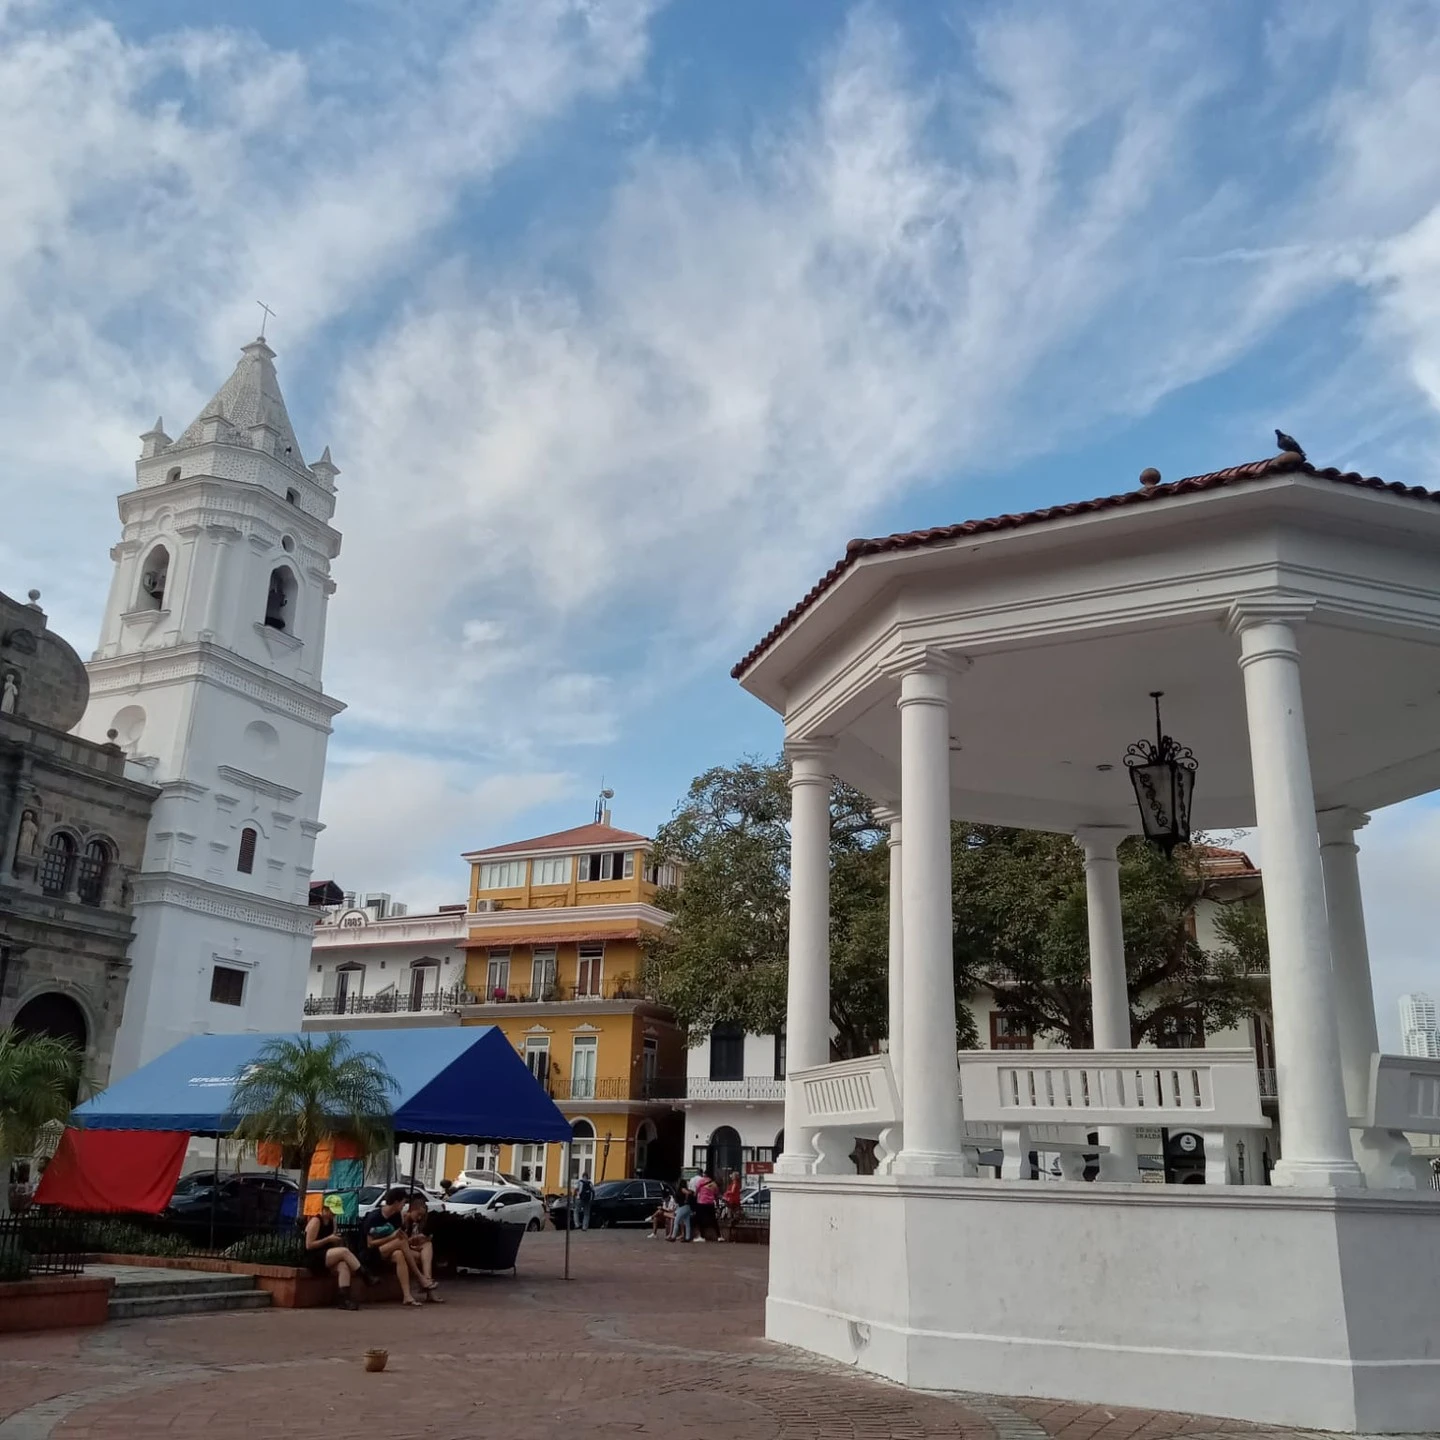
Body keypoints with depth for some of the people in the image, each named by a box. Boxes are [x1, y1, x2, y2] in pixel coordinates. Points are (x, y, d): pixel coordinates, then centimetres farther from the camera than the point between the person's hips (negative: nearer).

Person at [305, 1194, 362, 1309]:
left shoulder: (332, 1221, 13)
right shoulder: (316, 1221, -9)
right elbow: (309, 1245, -16)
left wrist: (337, 1240, 2)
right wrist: (328, 1239, -19)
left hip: (327, 1259, 7)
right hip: (313, 1259, -7)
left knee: (343, 1266, -28)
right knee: (344, 1251, -28)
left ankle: (344, 1297, -36)